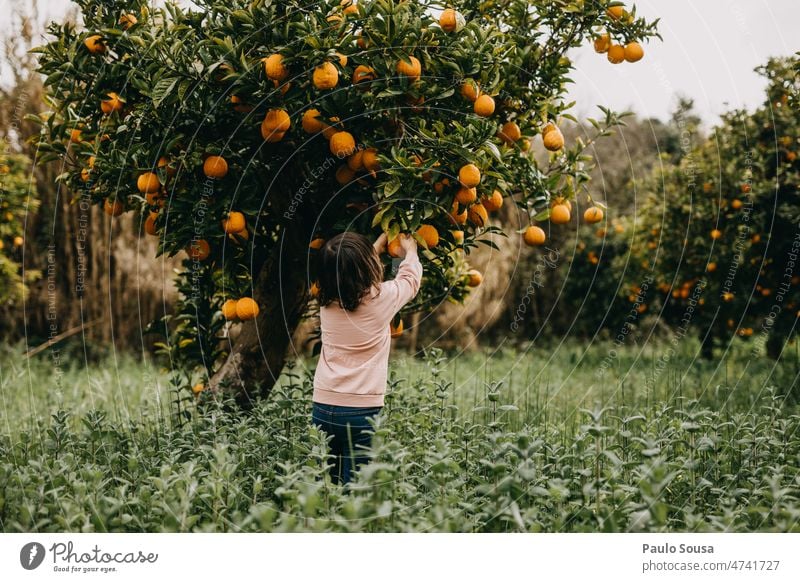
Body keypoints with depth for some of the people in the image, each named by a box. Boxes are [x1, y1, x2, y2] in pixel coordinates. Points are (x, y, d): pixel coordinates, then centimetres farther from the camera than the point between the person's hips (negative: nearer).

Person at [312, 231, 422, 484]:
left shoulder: (327, 299, 3)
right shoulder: (380, 297, -8)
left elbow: (354, 272, 26)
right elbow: (410, 280, 14)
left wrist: (380, 242, 38)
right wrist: (410, 251, 34)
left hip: (323, 406, 4)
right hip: (361, 409, -4)